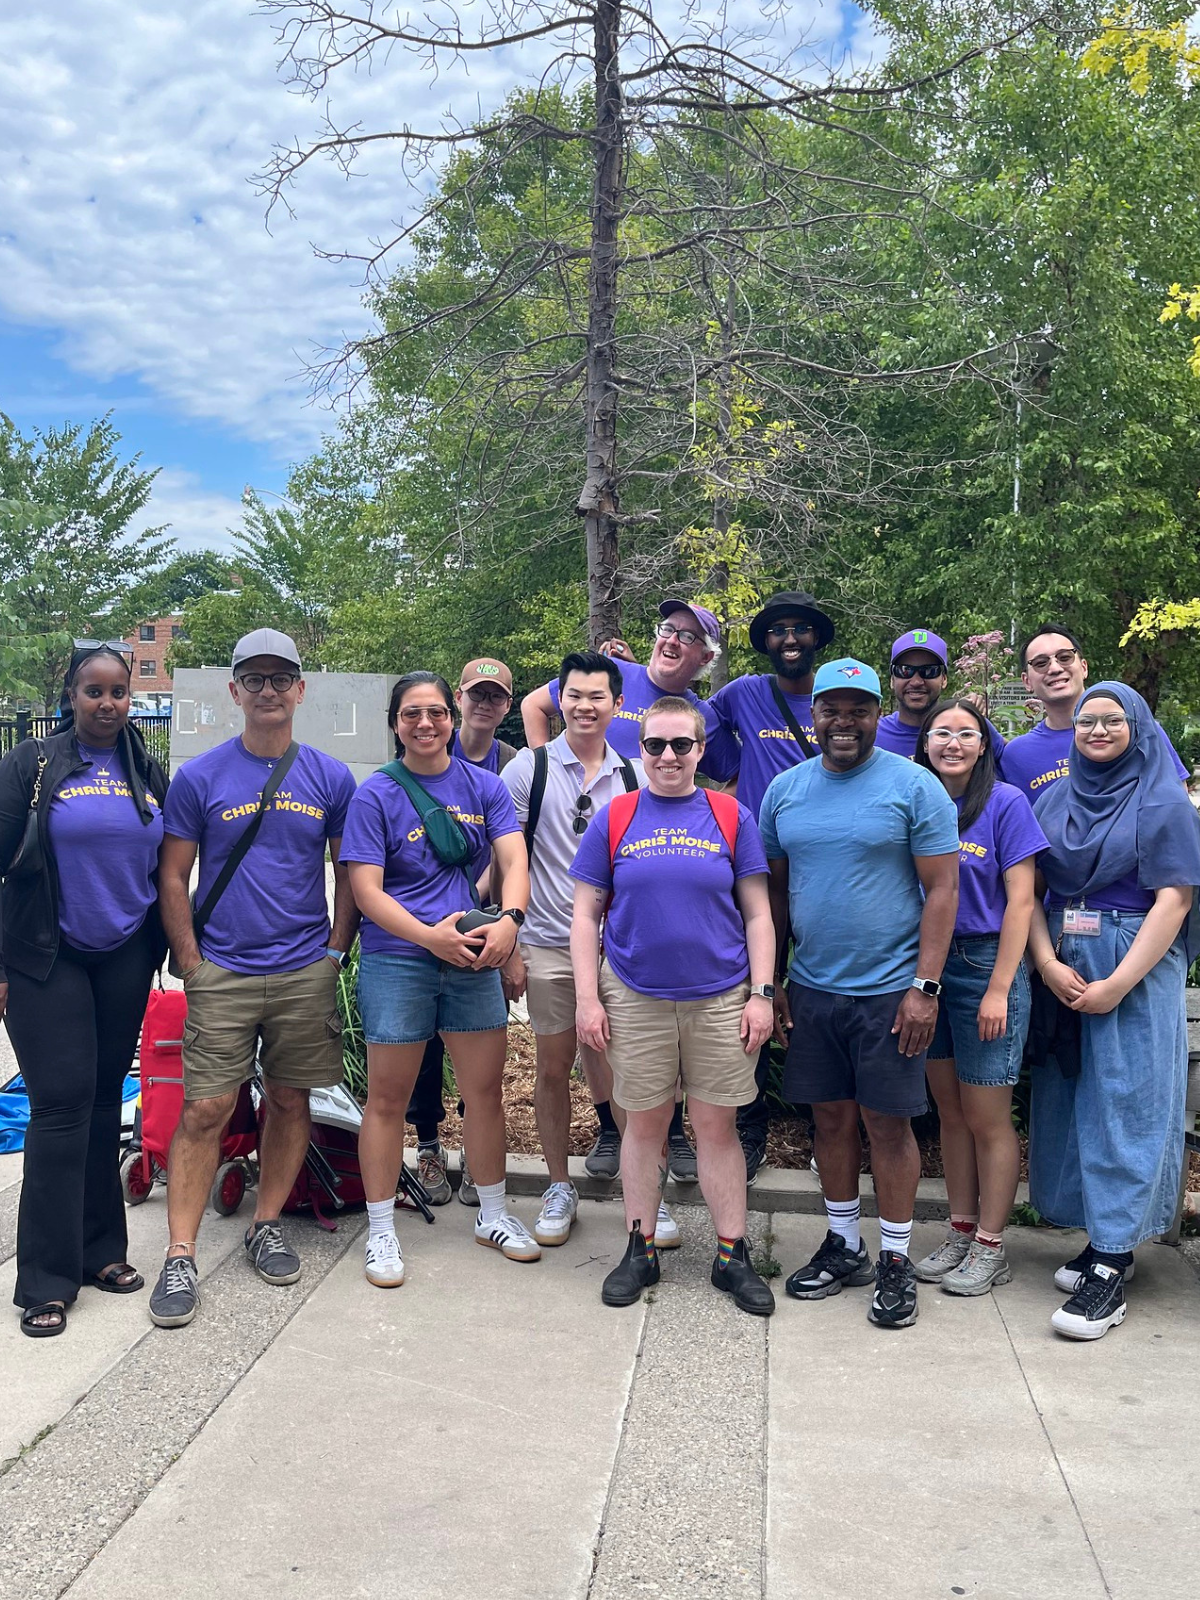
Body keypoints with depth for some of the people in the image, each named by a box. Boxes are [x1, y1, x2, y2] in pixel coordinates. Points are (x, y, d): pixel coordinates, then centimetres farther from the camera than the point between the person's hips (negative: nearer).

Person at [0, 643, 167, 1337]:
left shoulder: (150, 773, 8)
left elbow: (166, 867, 14)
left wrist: (167, 948, 10)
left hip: (126, 959, 4)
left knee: (105, 1098, 9)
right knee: (62, 1101, -6)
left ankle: (101, 1250, 20)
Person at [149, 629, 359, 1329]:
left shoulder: (331, 778, 4)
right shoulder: (199, 777, 0)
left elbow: (349, 872, 10)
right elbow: (173, 878, 2)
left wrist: (336, 953, 3)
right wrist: (192, 965, -3)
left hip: (307, 974, 2)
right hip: (222, 975, -2)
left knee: (291, 1100, 10)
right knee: (205, 1111, -2)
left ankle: (268, 1224, 27)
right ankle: (181, 1257, 7)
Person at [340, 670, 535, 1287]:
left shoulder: (484, 785, 5)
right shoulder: (375, 794, -4)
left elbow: (514, 860, -3)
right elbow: (366, 890, -10)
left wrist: (509, 920, -23)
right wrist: (429, 935, -22)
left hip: (475, 959, 3)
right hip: (396, 962, -3)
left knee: (486, 1091, 12)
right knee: (387, 1099, 5)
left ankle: (493, 1215, 29)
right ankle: (381, 1232, 19)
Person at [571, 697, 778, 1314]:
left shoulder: (732, 817, 3)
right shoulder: (615, 819, 3)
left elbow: (758, 915, 4)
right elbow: (585, 916, 4)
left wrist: (761, 994, -2)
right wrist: (587, 999, -2)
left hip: (721, 1001, 0)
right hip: (635, 1000, 0)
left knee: (717, 1126, 6)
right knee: (643, 1124, 10)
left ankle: (732, 1255, 18)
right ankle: (640, 1250, 23)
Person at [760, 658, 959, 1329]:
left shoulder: (914, 786, -7)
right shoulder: (785, 789, 6)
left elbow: (942, 889, -8)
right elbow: (774, 889, 12)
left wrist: (925, 986, -13)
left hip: (889, 992, -4)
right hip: (811, 989, 4)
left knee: (888, 1122, 3)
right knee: (832, 1116, 13)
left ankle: (897, 1261, 19)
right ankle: (844, 1247, 28)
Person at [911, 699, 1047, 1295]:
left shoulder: (1005, 803, -7)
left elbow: (1020, 900, -9)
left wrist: (999, 989, -14)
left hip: (984, 964, -5)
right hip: (927, 967, 5)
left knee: (987, 1119, 3)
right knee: (951, 1112, 13)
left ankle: (990, 1248, 16)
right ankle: (960, 1233, 26)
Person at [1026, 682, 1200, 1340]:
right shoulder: (1054, 800, 11)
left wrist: (1116, 985, -16)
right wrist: (1048, 963, -9)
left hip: (1135, 973, -5)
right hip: (1062, 971, 5)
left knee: (1124, 1107, -6)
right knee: (1071, 1102, 8)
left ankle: (1111, 1267, -3)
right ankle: (1105, 1237, 22)